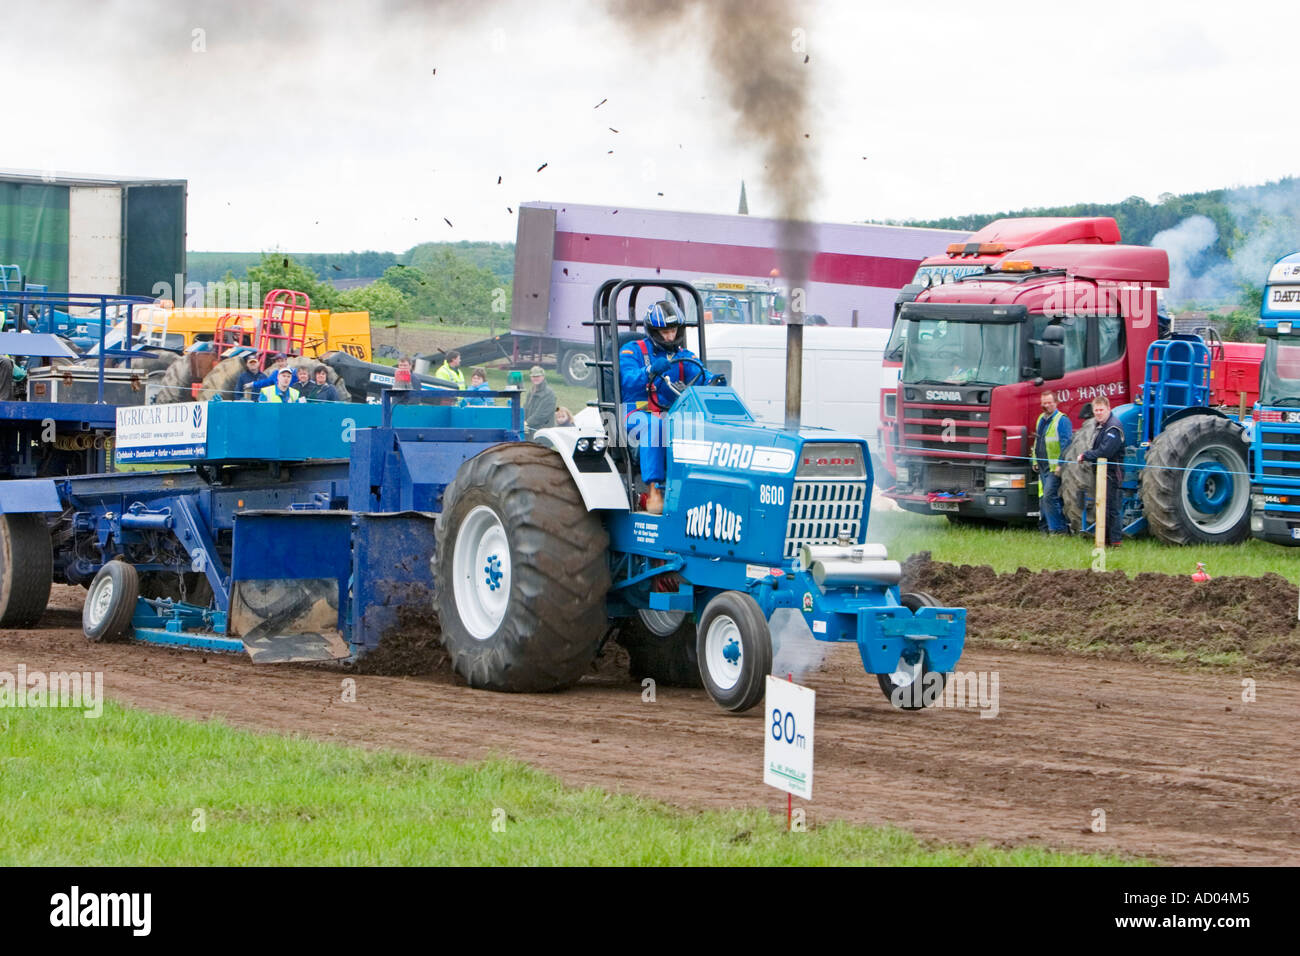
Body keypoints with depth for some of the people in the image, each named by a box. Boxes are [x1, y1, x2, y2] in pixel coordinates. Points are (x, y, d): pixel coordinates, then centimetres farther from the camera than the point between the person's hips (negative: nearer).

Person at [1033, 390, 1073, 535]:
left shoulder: (1062, 420, -10)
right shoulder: (1041, 419, 17)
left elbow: (1066, 444, -15)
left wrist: (1061, 464, -20)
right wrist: (1035, 461, 22)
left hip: (1054, 468, -9)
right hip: (1043, 467, 9)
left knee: (1049, 497, -15)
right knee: (1043, 498, 11)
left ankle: (1058, 528, -11)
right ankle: (1045, 526, 19)